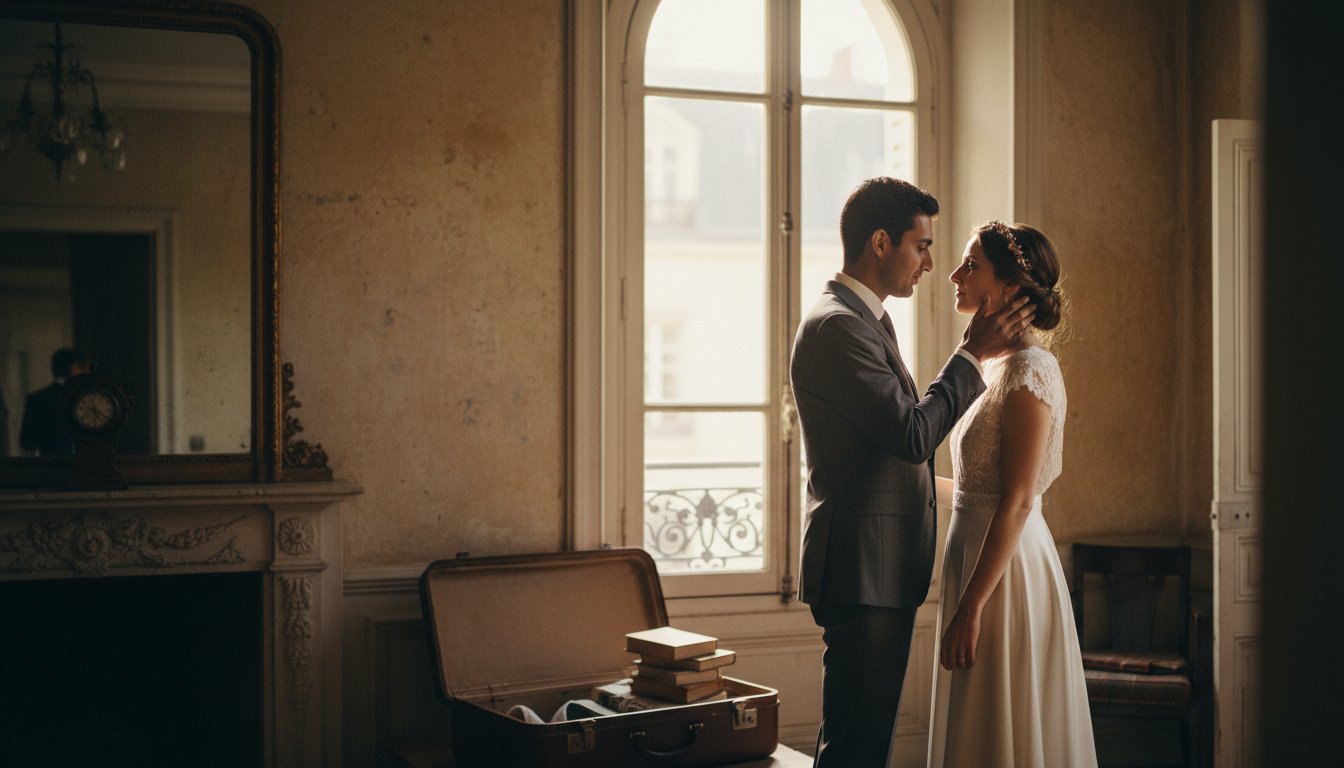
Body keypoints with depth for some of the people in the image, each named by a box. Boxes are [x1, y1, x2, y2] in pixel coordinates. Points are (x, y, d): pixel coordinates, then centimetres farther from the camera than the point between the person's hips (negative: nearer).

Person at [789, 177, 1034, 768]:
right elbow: (914, 435, -21)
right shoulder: (837, 326, -16)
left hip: (879, 568, 11)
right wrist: (972, 354, -13)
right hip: (863, 567, -11)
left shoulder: (862, 320, 18)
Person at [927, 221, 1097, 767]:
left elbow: (1016, 502, -21)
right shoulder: (1000, 366, 12)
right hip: (980, 552, 9)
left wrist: (971, 607, -22)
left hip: (1007, 568, -9)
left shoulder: (1029, 370, -16)